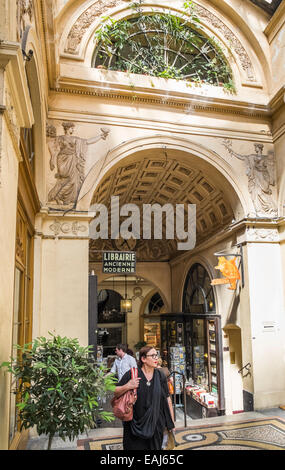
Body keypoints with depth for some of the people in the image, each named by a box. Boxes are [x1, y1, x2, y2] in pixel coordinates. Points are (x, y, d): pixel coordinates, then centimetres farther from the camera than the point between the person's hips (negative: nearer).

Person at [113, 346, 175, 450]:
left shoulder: (160, 376, 1)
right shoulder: (131, 374, -9)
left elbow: (168, 399, 7)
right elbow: (115, 393, -4)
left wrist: (171, 422, 8)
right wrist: (127, 387, -22)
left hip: (156, 425, 3)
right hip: (135, 425, -2)